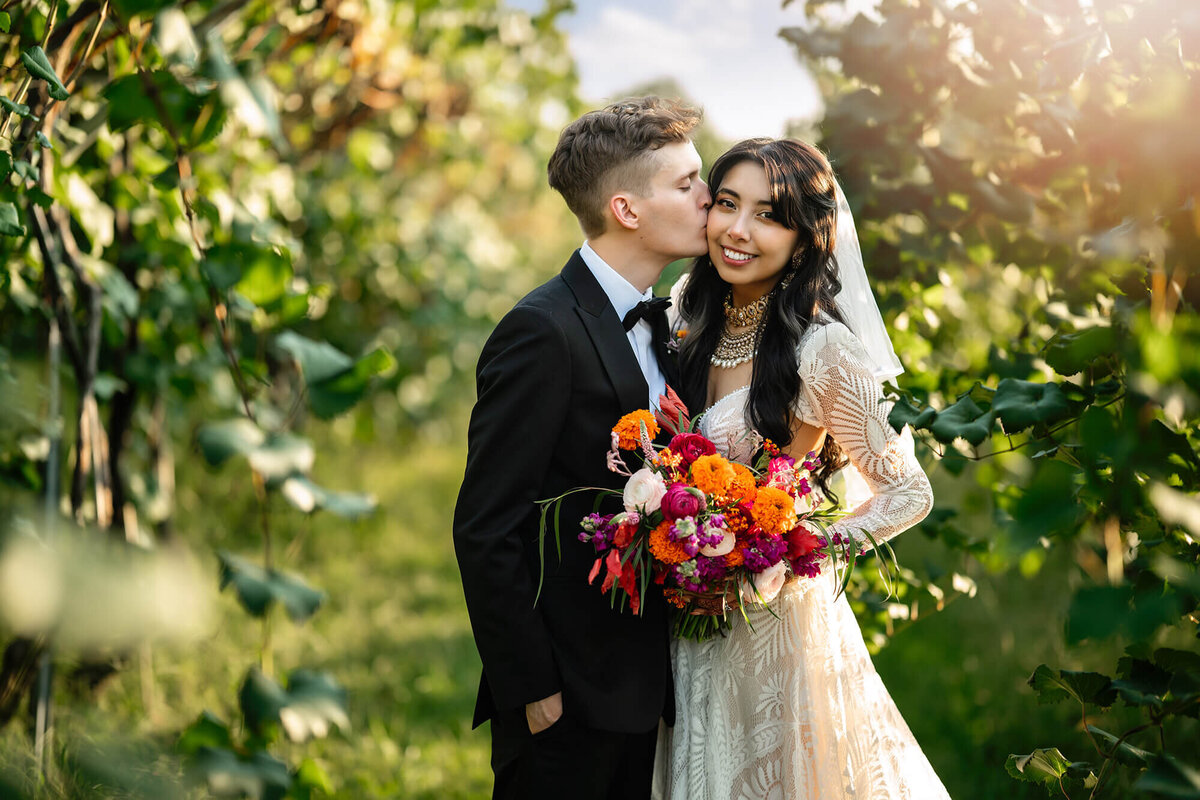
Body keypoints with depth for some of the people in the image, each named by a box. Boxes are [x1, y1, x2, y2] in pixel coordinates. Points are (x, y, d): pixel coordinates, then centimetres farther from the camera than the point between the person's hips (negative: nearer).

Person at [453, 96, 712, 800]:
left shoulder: (651, 323, 9)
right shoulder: (545, 332, -19)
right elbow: (485, 530, -19)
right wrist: (530, 686, -17)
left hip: (638, 682, 8)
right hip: (567, 696, -8)